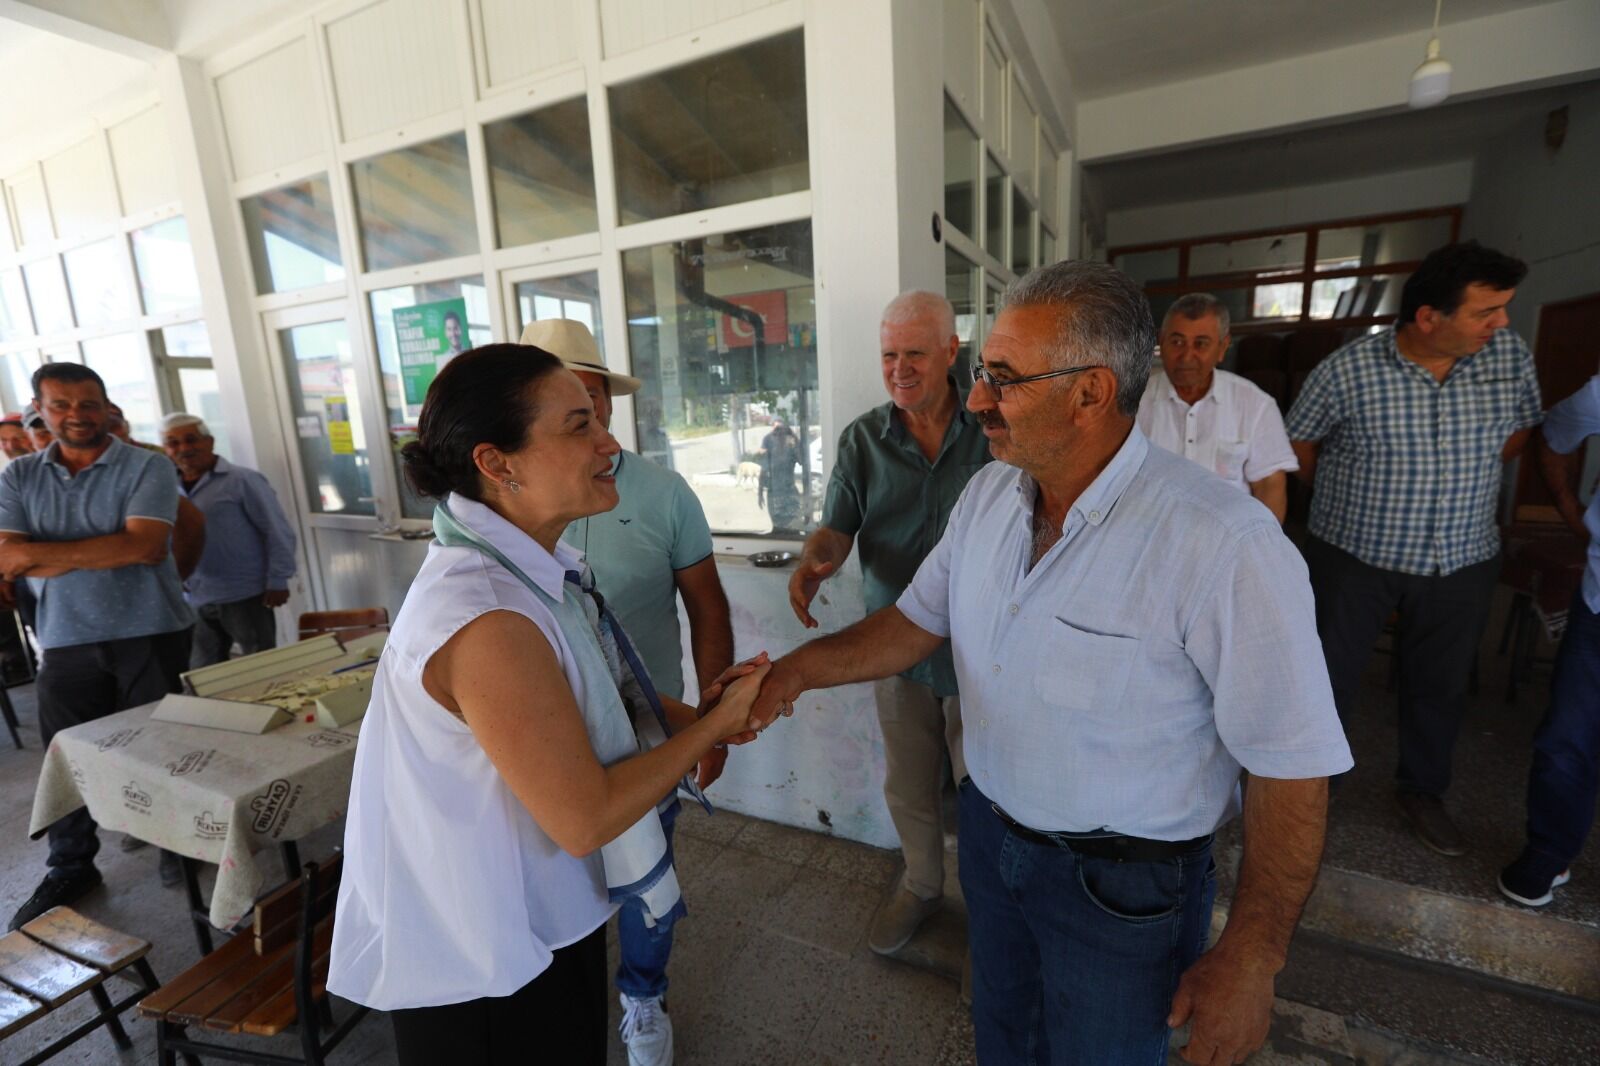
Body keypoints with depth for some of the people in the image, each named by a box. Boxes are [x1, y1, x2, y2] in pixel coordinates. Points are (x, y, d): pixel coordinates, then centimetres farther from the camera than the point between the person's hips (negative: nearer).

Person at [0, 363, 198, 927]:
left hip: (152, 634, -3)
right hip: (66, 642, 3)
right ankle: (70, 868, 29)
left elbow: (146, 546, -17)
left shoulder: (146, 468, -5)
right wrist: (105, 552, -13)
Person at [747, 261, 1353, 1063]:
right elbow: (917, 623, 0)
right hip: (989, 836, 6)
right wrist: (798, 669, -14)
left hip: (1123, 884, -5)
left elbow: (1291, 767, -21)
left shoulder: (1221, 544, -28)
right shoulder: (988, 494, -8)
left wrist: (1248, 962, -14)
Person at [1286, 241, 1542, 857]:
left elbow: (1520, 430, 12)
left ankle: (1422, 793, 40)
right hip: (1354, 555, -3)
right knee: (1330, 679, 7)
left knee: (1441, 685, 17)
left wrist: (1460, 484, 9)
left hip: (1462, 560, 4)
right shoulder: (1347, 370, -17)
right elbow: (1299, 443, -2)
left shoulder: (1511, 357, -5)